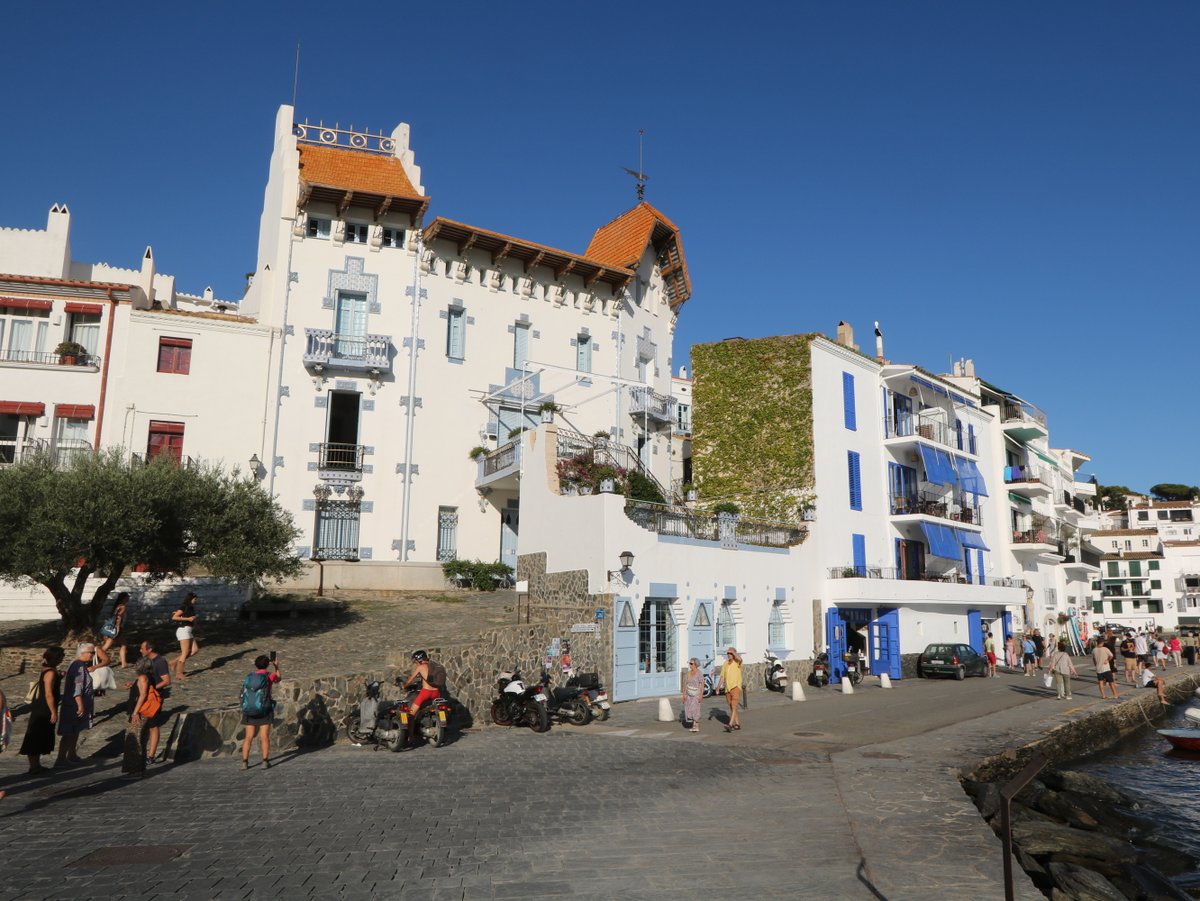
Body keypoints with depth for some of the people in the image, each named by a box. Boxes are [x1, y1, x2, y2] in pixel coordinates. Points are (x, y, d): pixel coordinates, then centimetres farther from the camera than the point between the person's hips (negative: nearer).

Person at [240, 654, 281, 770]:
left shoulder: (249, 677, 3)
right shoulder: (269, 676, -6)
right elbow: (277, 679, 18)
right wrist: (276, 667, 31)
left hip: (250, 711, 3)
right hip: (264, 711, -3)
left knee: (248, 737, 7)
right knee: (265, 737, 1)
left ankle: (245, 762, 2)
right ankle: (265, 762, -3)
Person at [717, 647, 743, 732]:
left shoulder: (737, 662, -8)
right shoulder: (725, 664, 7)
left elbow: (739, 658, -34)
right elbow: (722, 677, 9)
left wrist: (734, 652, -16)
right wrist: (718, 688, 3)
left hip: (736, 687, -6)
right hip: (727, 688, 6)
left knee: (734, 707, -14)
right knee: (731, 708, 15)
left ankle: (730, 725, -21)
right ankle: (737, 723, 28)